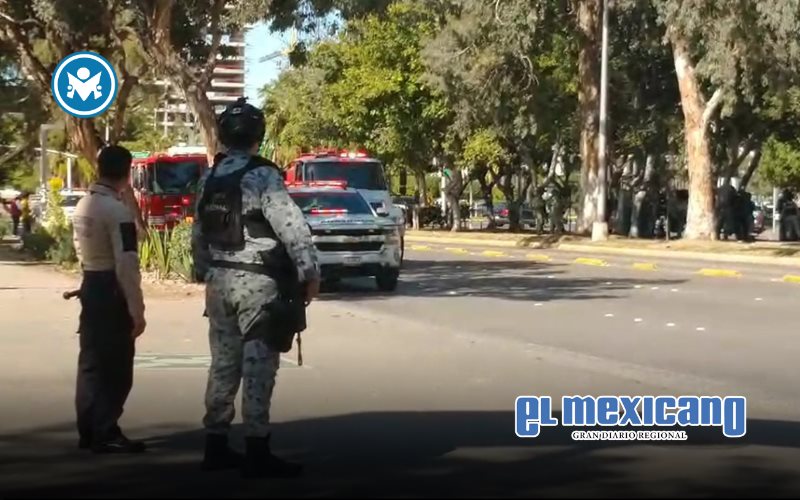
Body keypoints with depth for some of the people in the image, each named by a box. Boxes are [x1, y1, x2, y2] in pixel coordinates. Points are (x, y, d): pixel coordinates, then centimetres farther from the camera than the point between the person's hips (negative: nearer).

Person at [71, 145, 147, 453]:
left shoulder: (82, 206, 8)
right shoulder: (118, 211, -18)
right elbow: (127, 266, -21)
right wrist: (137, 311, -18)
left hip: (89, 286, 9)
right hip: (111, 290, -8)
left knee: (91, 361, 14)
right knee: (115, 367, -1)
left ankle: (88, 431, 20)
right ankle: (106, 435, 2)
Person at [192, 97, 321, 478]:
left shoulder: (209, 179, 10)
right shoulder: (262, 176, -12)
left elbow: (199, 233, 15)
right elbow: (292, 227, -18)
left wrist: (204, 273, 23)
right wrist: (310, 271, -12)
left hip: (219, 281, 8)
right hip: (256, 282, -7)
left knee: (223, 362, 13)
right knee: (258, 366, -6)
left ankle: (216, 446, 19)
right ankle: (257, 452, -5)